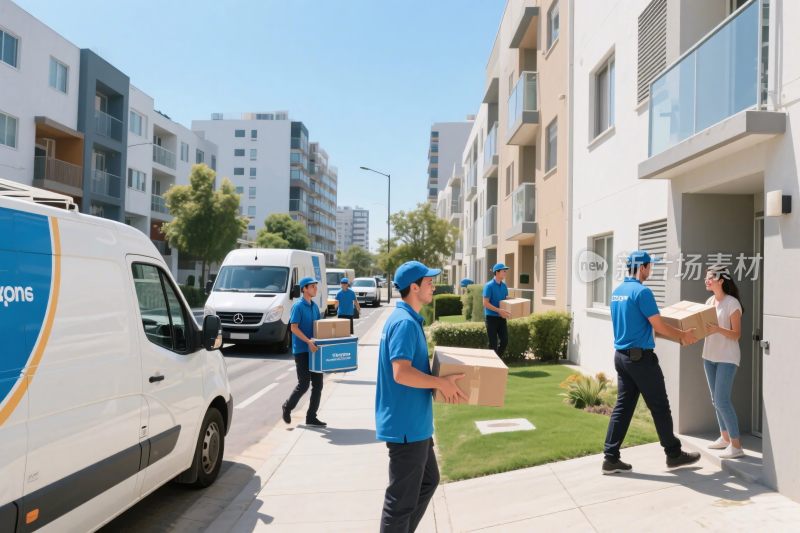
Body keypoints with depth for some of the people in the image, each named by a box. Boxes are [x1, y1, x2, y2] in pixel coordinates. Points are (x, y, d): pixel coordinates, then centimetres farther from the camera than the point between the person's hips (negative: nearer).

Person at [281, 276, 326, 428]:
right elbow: (294, 327, -17)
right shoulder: (298, 306, -10)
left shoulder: (314, 306, 13)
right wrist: (308, 341, -25)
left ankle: (311, 417, 12)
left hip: (313, 350, 7)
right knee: (304, 384, -3)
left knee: (317, 384, 5)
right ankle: (287, 407, 22)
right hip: (301, 351, -7)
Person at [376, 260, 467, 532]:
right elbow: (401, 373, -28)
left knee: (428, 481, 24)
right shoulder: (405, 323, -21)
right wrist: (441, 383, -19)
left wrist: (438, 380, 14)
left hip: (413, 422, 11)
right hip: (406, 424, -11)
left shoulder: (408, 319, 11)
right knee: (402, 498, 2)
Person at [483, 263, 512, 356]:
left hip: (502, 317, 7)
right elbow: (485, 303, -17)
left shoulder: (504, 286, 8)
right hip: (492, 317, -6)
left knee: (504, 341, 6)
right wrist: (499, 310, -26)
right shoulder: (489, 286, -13)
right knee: (493, 343, 0)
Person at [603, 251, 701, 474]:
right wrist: (683, 335, 2)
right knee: (660, 407, 7)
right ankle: (674, 454, 22)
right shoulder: (642, 291, -15)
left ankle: (611, 458, 9)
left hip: (621, 355, 8)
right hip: (641, 357, -8)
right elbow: (659, 326, -14)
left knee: (623, 406, 9)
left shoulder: (616, 292, 11)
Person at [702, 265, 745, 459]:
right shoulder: (709, 302, 9)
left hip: (727, 358, -7)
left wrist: (718, 329, -30)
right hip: (709, 356, 7)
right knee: (716, 400, 13)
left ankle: (736, 445, -3)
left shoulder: (732, 303, -12)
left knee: (722, 400, -11)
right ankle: (725, 438, 25)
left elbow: (736, 334, -14)